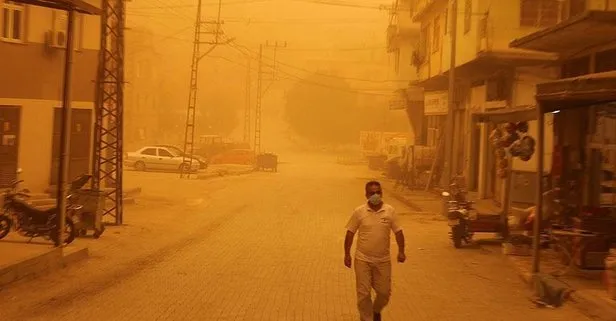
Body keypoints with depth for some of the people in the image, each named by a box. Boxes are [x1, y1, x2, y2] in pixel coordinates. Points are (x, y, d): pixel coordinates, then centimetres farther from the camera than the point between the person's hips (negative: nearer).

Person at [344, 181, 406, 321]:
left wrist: (401, 251, -11)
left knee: (384, 292, 9)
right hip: (363, 260, -1)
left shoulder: (390, 211, -3)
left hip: (383, 260, 1)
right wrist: (347, 254, -1)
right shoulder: (359, 212, -5)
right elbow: (350, 233, 0)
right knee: (363, 294, 1)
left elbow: (398, 232, 0)